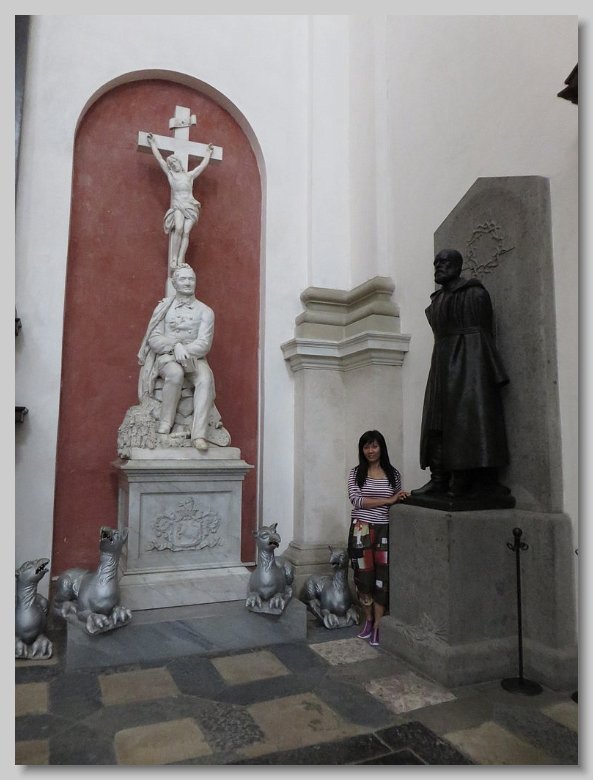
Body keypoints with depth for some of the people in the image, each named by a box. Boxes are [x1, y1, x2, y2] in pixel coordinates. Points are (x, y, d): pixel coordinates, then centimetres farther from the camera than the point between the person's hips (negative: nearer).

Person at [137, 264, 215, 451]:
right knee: (175, 374, -36)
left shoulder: (205, 311, 9)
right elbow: (154, 339, 1)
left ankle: (199, 435, -40)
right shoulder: (163, 307, 11)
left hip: (194, 358, 1)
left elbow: (204, 344, -2)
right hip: (166, 357, 0)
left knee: (206, 378, -33)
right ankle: (164, 427, -26)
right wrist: (175, 346, -17)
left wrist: (185, 351, -19)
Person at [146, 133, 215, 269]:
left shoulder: (189, 175, 21)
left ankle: (180, 262, -25)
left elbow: (203, 164, 32)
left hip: (191, 207, 2)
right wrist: (152, 142, 26)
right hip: (177, 206, -2)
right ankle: (173, 259, -26)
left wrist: (209, 152, 44)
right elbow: (159, 158, 20)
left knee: (186, 232, -18)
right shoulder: (170, 174, 16)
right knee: (179, 229, -28)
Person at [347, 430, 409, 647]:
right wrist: (387, 500, -17)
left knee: (382, 578, 0)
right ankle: (368, 620, 26)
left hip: (384, 531, 1)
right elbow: (356, 500, -14)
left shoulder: (393, 474, 4)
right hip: (361, 530, 0)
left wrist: (403, 498, -6)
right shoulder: (356, 473, 0)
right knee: (364, 576, 5)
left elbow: (397, 503, 16)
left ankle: (378, 626, 12)